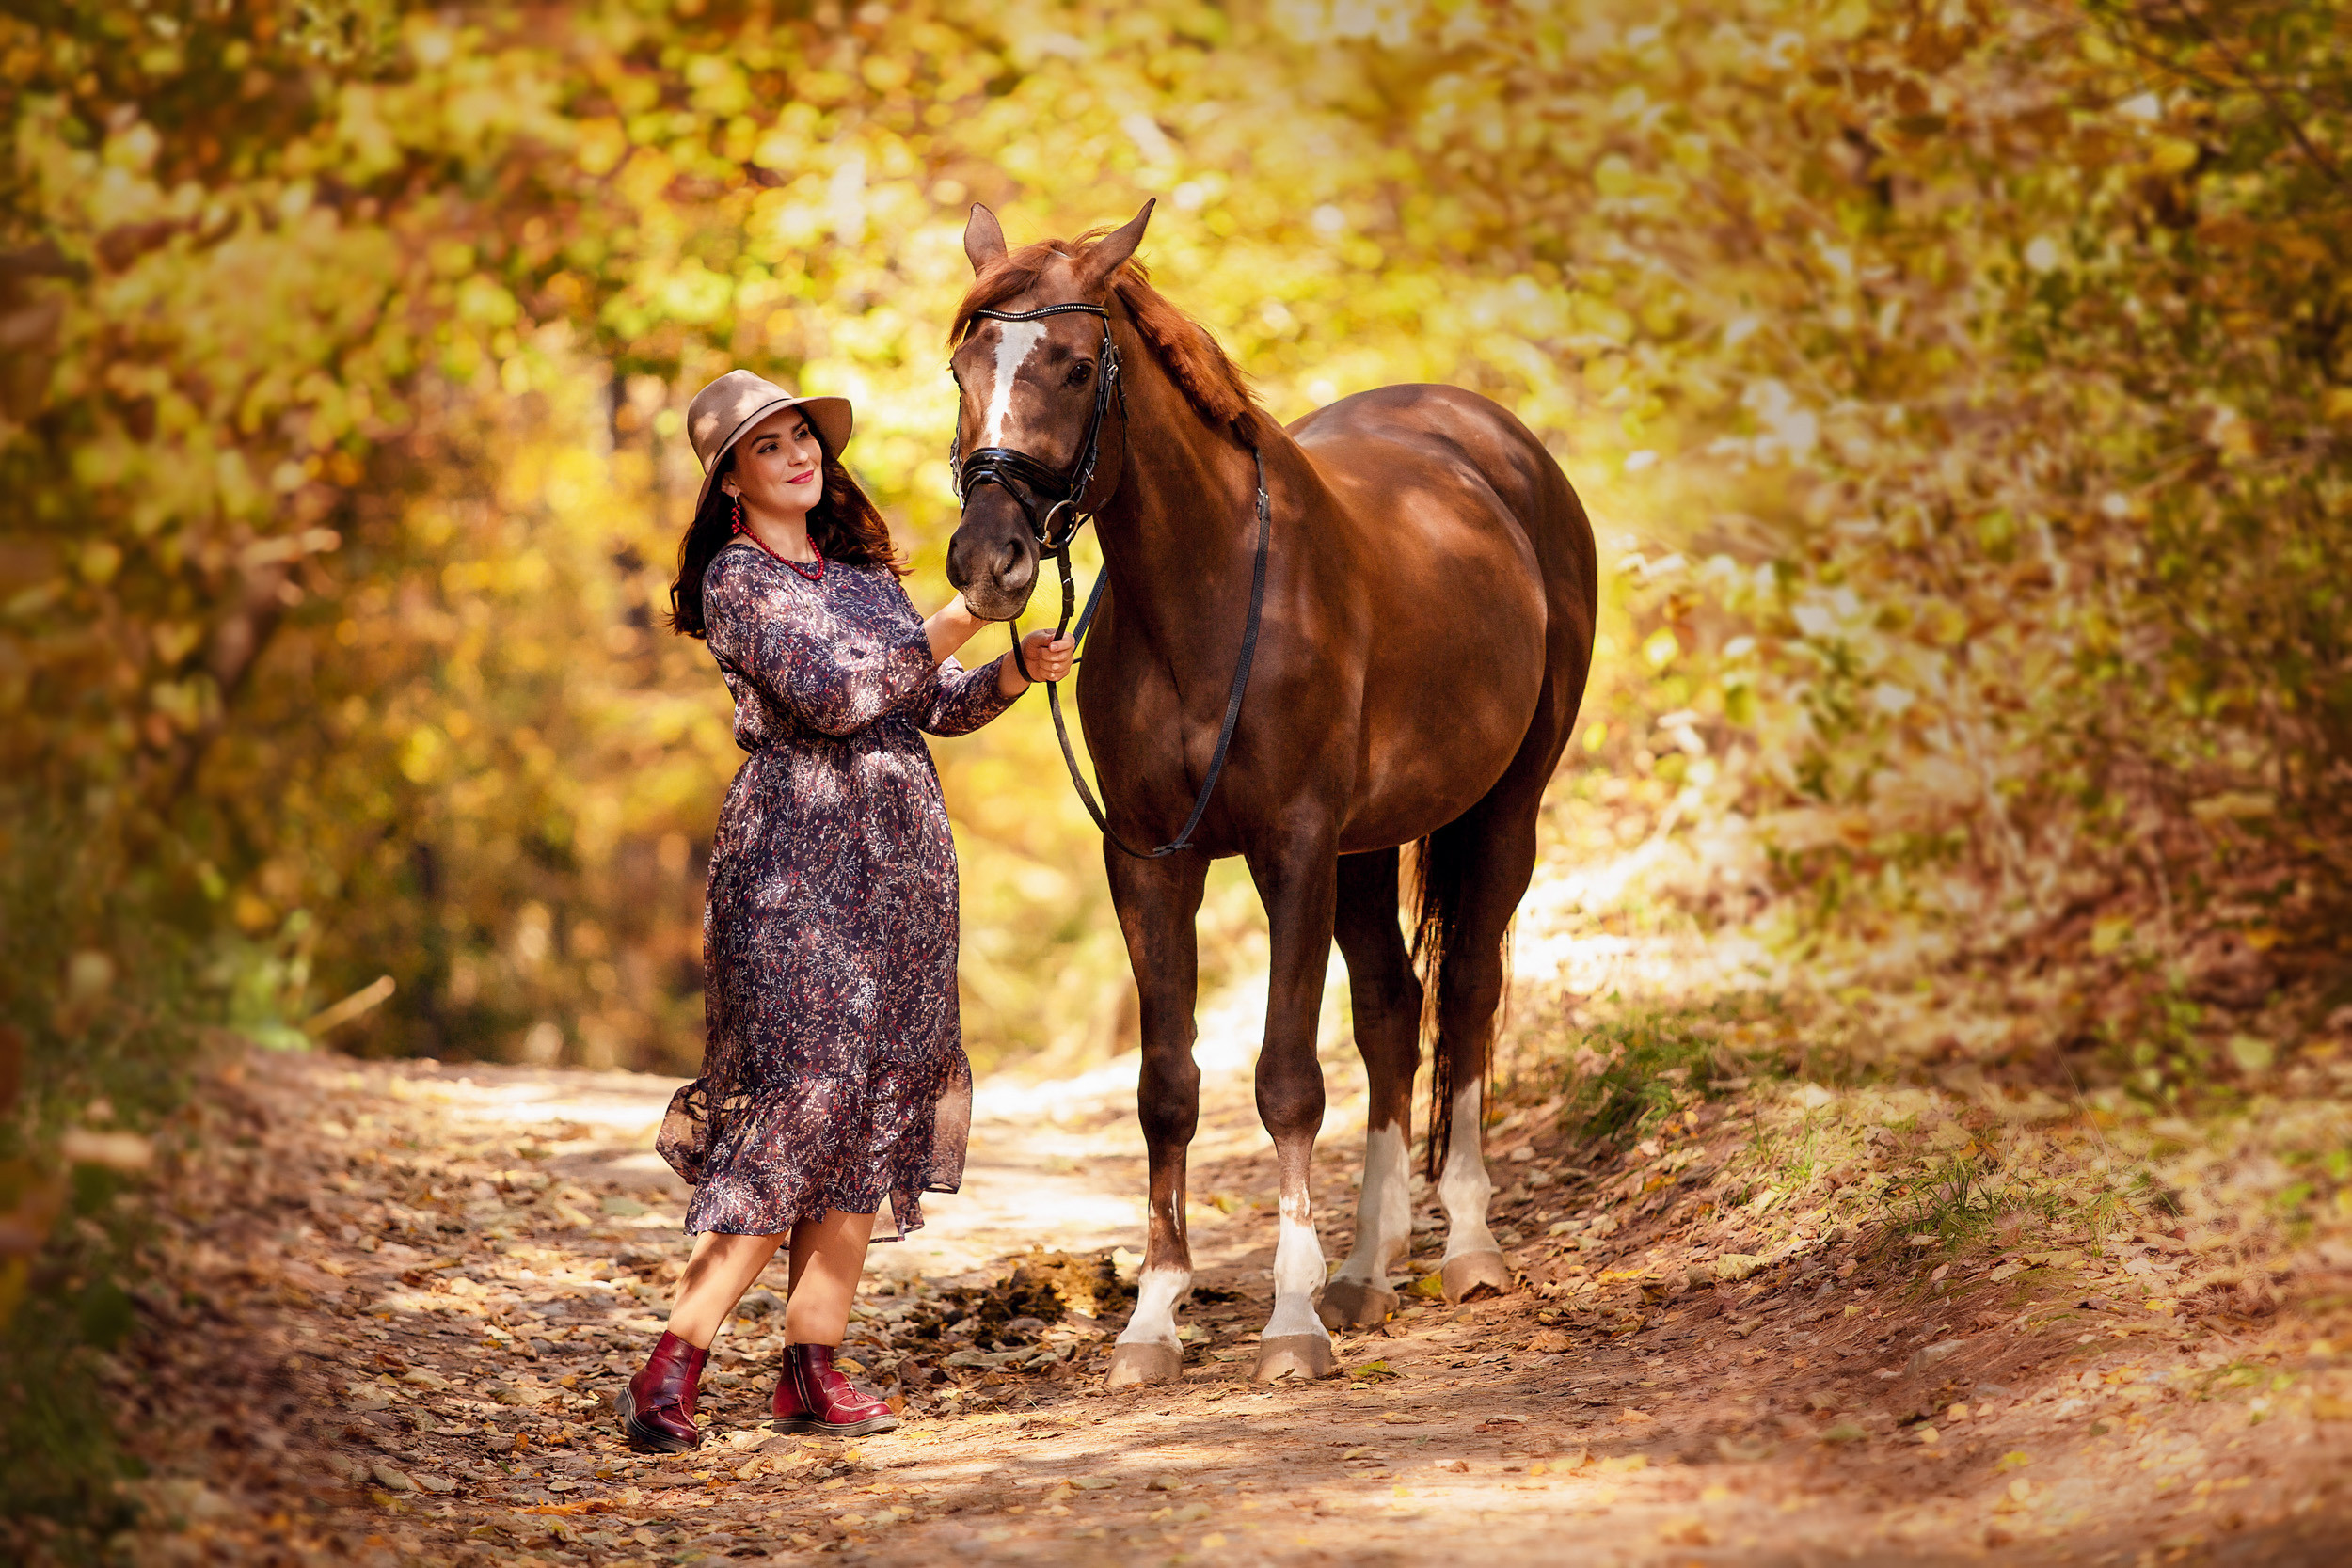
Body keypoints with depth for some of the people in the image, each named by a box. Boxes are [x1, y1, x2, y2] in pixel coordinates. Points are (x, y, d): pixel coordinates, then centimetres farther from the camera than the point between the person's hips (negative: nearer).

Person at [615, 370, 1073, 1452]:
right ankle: (668, 1375, -11)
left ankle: (812, 1370, 9)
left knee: (878, 1103, 5)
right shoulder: (738, 580, -6)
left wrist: (1014, 674, 0)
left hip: (900, 856, 7)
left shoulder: (863, 568, 16)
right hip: (798, 861, -7)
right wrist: (953, 626, -14)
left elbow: (936, 704, 18)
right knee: (798, 1096, -13)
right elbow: (830, 693, -18)